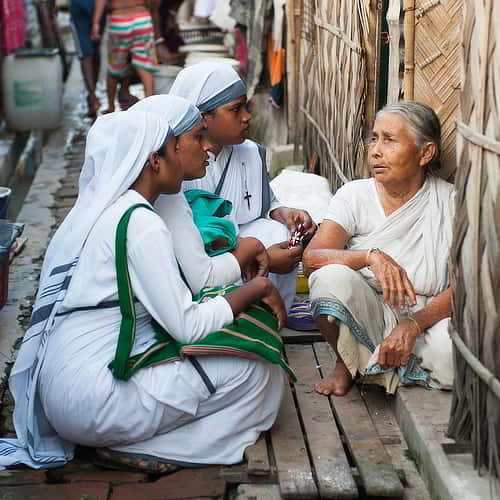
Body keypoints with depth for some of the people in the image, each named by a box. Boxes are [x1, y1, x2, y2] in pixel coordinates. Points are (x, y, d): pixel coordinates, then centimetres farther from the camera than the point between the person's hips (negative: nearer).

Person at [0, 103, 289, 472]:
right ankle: (133, 447, -6)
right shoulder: (141, 223, -15)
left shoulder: (96, 210, 12)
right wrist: (256, 287, -3)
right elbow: (187, 326, -15)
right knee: (262, 374, -5)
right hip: (94, 399, -9)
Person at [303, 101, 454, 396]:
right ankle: (346, 364, -2)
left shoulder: (451, 203, -3)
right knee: (331, 277, -31)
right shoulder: (355, 195, -2)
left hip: (428, 315, 0)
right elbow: (311, 258, -15)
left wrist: (413, 325, -25)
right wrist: (371, 256, -32)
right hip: (367, 313, 1)